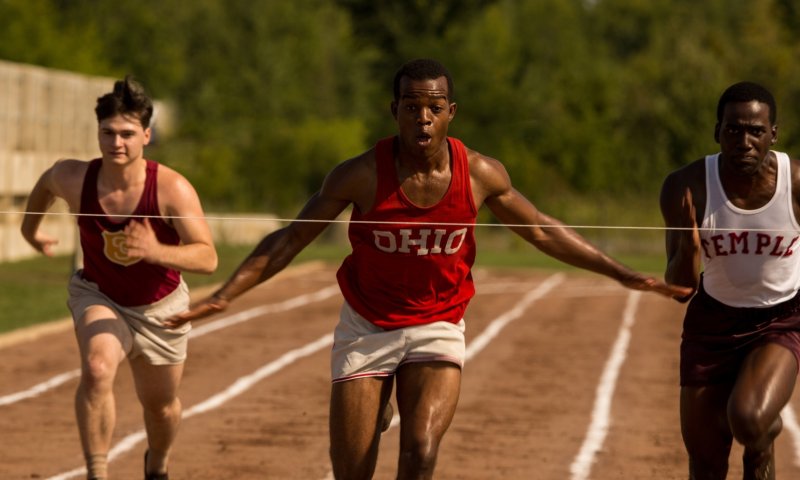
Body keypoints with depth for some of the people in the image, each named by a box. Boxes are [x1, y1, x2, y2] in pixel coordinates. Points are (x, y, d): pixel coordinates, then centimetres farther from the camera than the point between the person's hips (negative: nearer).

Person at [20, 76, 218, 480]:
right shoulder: (75, 179, -22)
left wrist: (155, 251, -49)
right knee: (97, 369, -33)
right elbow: (46, 181, 4)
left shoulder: (172, 189, -29)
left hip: (160, 306, 0)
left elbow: (208, 258, -33)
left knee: (161, 407, 17)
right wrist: (30, 229, 18)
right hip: (98, 295, 0)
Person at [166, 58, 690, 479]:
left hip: (438, 329, 0)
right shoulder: (362, 174, -14)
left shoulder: (480, 174, -9)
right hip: (366, 329, 0)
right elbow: (291, 239, -7)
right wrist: (225, 295, -16)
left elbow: (544, 232, 5)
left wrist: (626, 276, 5)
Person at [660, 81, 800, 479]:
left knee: (748, 420, -29)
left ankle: (765, 439, 9)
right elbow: (679, 290, -13)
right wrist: (689, 248, -34)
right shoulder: (686, 187, -17)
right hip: (713, 322, 2)